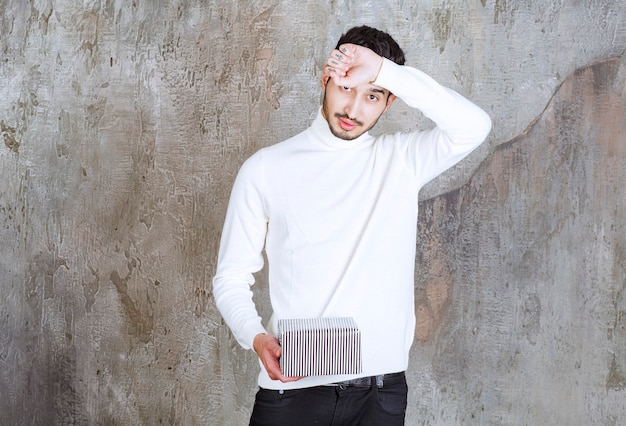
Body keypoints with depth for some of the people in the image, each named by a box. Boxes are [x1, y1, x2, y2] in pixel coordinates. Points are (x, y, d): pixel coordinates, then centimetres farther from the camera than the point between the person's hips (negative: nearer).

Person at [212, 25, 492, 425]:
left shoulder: (401, 160, 4)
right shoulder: (265, 169, 3)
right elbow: (232, 277, 4)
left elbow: (473, 127, -14)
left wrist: (385, 71, -17)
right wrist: (256, 336, -15)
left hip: (381, 389, 1)